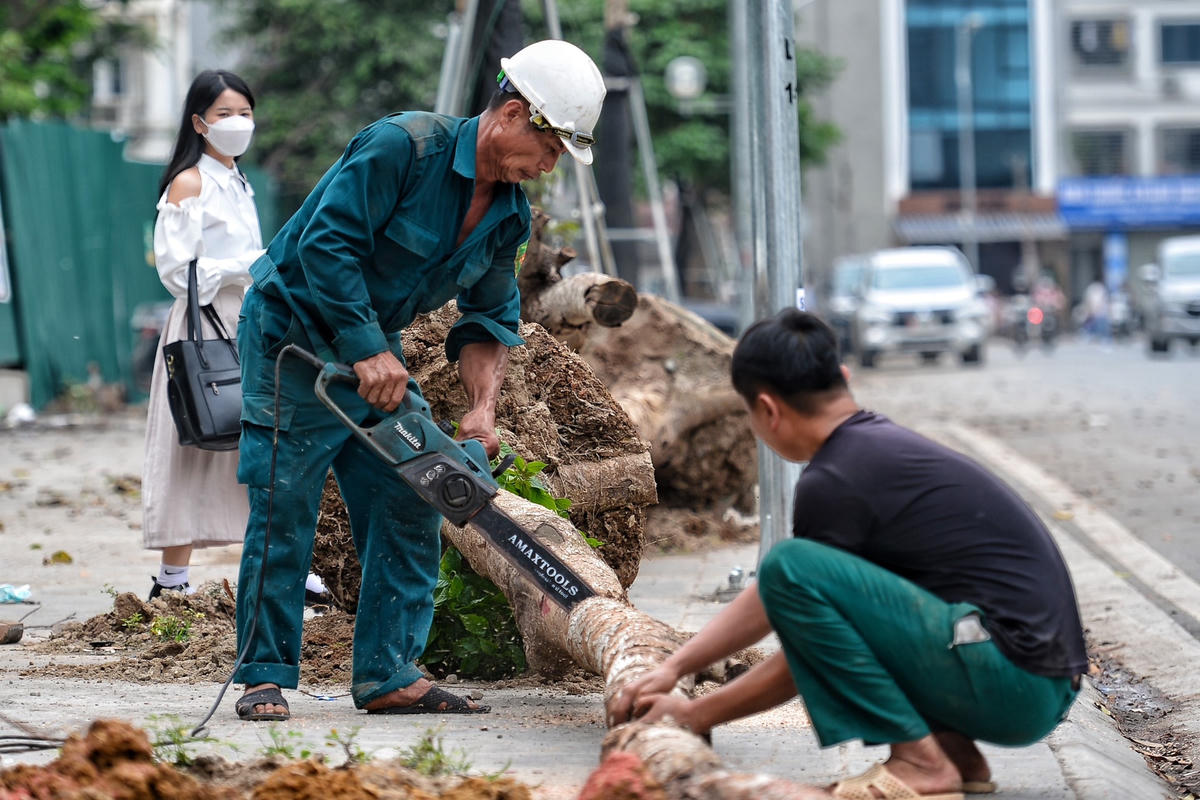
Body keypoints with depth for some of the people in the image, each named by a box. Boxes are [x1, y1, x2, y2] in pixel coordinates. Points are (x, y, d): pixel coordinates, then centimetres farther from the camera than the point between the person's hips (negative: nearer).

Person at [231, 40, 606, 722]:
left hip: (377, 352, 8)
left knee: (409, 512, 1)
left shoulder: (511, 215, 0)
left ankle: (388, 676, 4)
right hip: (293, 332, -8)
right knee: (283, 511, -8)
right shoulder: (404, 146, -24)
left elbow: (490, 320, 5)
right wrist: (368, 352, -28)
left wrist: (483, 411, -10)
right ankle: (266, 677, -2)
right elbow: (327, 244, -27)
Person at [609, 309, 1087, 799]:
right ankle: (953, 750, 12)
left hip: (1010, 680, -10)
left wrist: (697, 716, 8)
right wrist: (672, 667, 21)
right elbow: (771, 603, 24)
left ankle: (918, 760, -11)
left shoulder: (835, 480, -12)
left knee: (792, 567, -18)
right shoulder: (881, 445, 17)